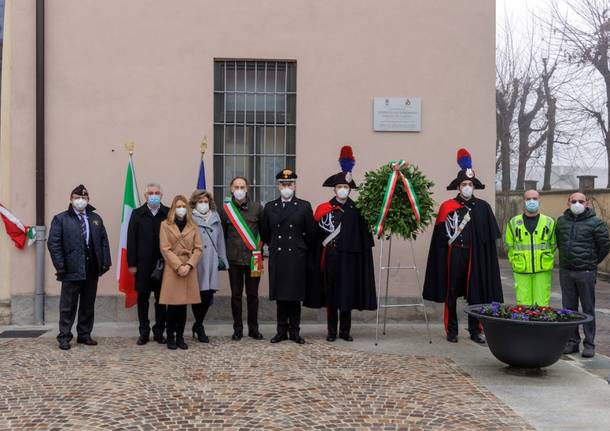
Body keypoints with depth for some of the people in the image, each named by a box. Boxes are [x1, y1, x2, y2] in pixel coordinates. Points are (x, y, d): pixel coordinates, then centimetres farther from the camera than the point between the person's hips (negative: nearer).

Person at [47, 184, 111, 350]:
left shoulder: (96, 218, 14)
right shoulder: (60, 219, 0)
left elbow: (104, 241, 11)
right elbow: (53, 243, -5)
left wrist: (106, 262, 1)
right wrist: (60, 267, -12)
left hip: (92, 270, 4)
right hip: (72, 270, -4)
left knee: (88, 305, 11)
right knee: (68, 306, 1)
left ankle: (84, 335, 21)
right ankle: (64, 337, 9)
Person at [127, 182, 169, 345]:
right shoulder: (137, 214, 4)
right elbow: (131, 240, 0)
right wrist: (132, 263, -5)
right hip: (143, 264, 1)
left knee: (162, 300, 7)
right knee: (143, 299, 8)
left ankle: (159, 332, 18)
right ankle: (144, 332, 18)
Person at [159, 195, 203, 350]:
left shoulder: (193, 227, 12)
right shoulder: (165, 225, 3)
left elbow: (198, 249, 6)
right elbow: (165, 249, -4)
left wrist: (189, 265, -9)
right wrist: (179, 266, -12)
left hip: (188, 270, 3)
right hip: (172, 270, -3)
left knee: (183, 306, 5)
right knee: (172, 306, -2)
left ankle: (180, 337, 13)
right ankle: (170, 338, 8)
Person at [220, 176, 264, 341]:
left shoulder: (257, 207, 2)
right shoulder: (226, 209, 3)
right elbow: (222, 235, 7)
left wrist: (259, 248, 2)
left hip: (253, 258, 0)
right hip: (234, 258, 0)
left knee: (253, 295, 6)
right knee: (236, 295, 6)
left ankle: (253, 328, 17)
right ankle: (238, 329, 16)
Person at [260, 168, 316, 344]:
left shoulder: (304, 206, 2)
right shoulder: (269, 207, 8)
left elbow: (311, 233, 5)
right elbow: (264, 232, 16)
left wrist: (302, 250, 9)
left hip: (297, 258, -2)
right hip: (277, 258, 2)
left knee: (295, 296, 2)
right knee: (280, 296, 5)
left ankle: (295, 331, 10)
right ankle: (282, 330, 13)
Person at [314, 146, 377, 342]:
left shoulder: (356, 209, 8)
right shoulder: (325, 208, 0)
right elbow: (319, 233, -2)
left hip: (350, 257, 2)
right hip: (332, 257, -2)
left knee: (348, 294, 7)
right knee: (332, 294, 4)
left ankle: (345, 330, 17)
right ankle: (331, 331, 13)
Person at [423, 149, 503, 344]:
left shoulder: (483, 207, 5)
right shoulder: (448, 207, 0)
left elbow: (490, 235, 5)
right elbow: (442, 235, 0)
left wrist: (487, 255, -1)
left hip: (475, 255, 1)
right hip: (454, 255, -1)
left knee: (475, 293, 5)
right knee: (451, 293, 5)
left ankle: (475, 331, 16)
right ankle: (452, 331, 15)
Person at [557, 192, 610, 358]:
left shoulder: (595, 223, -6)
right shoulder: (561, 221, 8)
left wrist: (592, 262, 6)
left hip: (586, 272, -4)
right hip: (565, 271, 4)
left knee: (588, 309, 1)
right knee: (569, 308, 9)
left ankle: (589, 344, 9)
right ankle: (572, 341, 19)